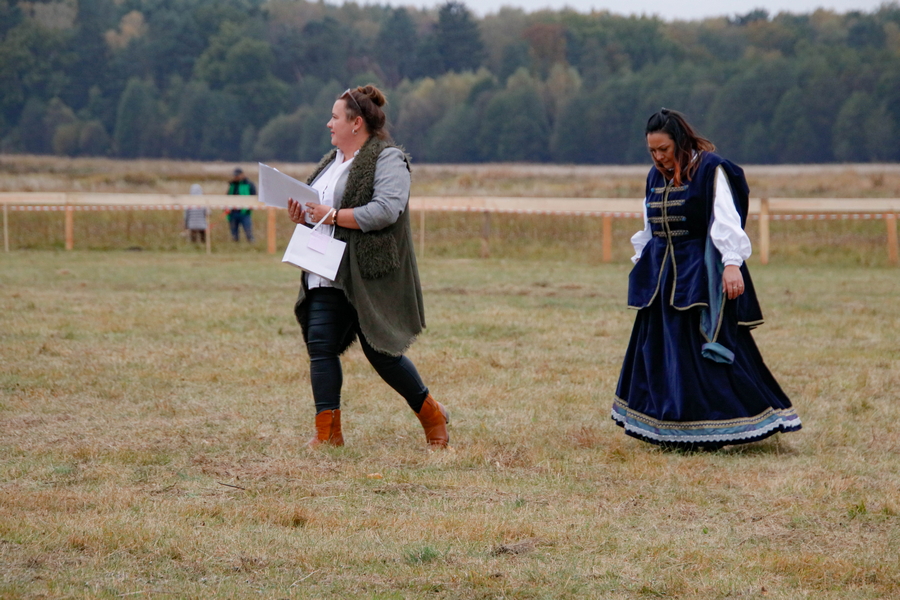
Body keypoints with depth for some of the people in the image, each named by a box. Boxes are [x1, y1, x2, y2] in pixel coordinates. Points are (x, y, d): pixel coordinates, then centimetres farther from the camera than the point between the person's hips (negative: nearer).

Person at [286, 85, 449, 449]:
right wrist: (302, 216, 6)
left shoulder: (388, 160, -9)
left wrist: (332, 215, -22)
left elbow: (386, 210, -22)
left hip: (369, 278, -8)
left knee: (380, 351, -2)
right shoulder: (332, 161, 18)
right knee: (321, 347, -3)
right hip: (328, 279, 8)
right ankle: (328, 433, -2)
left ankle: (433, 417, 17)